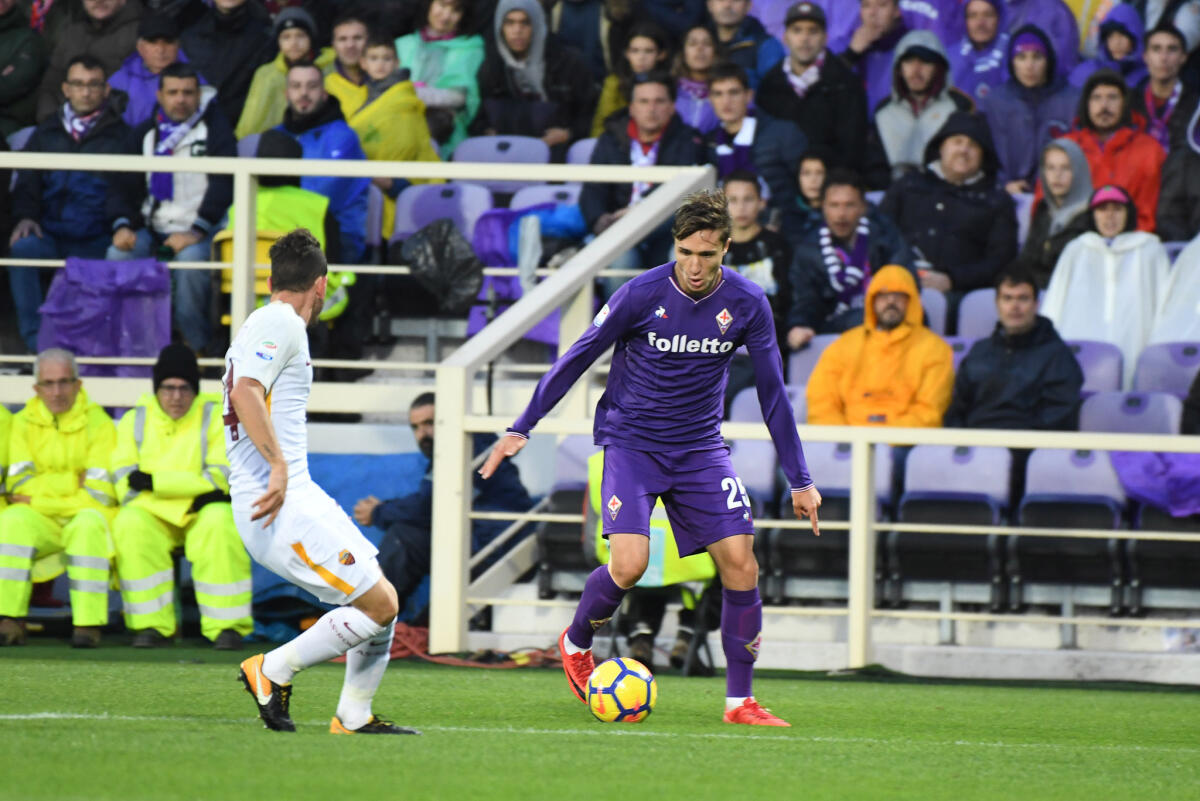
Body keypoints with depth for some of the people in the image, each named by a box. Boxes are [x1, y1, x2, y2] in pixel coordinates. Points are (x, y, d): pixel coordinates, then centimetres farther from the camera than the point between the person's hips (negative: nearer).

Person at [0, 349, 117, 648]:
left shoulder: (98, 424, 0)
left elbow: (99, 493, -7)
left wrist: (41, 496, -10)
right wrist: (72, 483, -11)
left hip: (86, 516, -2)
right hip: (40, 522, 2)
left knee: (88, 525, -36)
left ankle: (88, 623, -36)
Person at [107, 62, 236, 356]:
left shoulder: (214, 128, 3)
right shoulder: (145, 133, 15)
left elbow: (223, 184, -7)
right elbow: (130, 185, 14)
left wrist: (196, 231, -19)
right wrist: (124, 226, -7)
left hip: (197, 232, -4)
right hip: (153, 228, 4)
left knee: (191, 258, -37)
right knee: (118, 255, -26)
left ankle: (196, 344, -23)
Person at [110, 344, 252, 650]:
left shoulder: (216, 416, 2)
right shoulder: (134, 421, 8)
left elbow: (221, 478, -8)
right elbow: (125, 483, -4)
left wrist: (154, 482, -16)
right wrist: (197, 487, -15)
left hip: (202, 514, -1)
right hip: (152, 515, 1)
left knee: (219, 524, -34)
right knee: (129, 525, -31)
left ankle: (227, 625, -28)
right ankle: (151, 624, -26)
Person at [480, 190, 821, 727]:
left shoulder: (747, 304, -6)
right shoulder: (642, 295, -15)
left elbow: (771, 392, 3)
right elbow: (577, 359, -5)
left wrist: (799, 480, 4)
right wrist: (521, 430, -4)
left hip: (700, 448, 3)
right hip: (631, 443, -3)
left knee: (740, 562, -10)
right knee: (628, 564, -20)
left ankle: (739, 701, 1)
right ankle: (576, 643, 12)